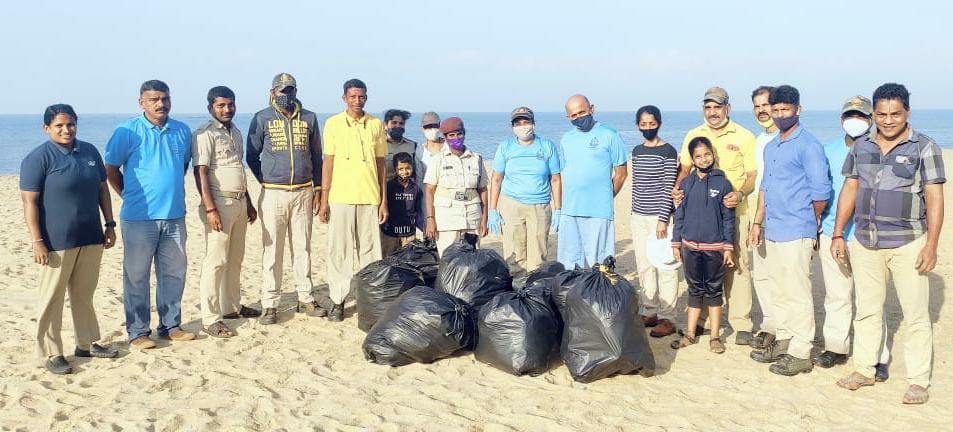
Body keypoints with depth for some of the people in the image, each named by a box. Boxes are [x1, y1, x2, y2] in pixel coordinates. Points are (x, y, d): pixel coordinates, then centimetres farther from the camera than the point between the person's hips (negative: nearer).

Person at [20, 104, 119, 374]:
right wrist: (37, 241, -16)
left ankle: (88, 343, 29)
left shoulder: (90, 151, 8)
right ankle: (50, 353, 11)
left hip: (91, 238, 6)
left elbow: (102, 189, 15)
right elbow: (30, 202, -12)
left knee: (84, 294, 16)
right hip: (56, 242, -6)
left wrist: (110, 225, 11)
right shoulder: (38, 159, -9)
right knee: (52, 298, 2)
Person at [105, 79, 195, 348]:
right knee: (137, 275, 2)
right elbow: (111, 169, -1)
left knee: (174, 273, 11)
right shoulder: (128, 132, -6)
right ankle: (137, 332, 10)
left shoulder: (182, 131, 8)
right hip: (139, 217, -5)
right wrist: (130, 196, 3)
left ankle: (171, 325, 23)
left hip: (174, 215, 5)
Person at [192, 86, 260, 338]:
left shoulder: (236, 133, 15)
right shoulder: (204, 134, -9)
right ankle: (210, 319, -4)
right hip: (220, 203, -8)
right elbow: (200, 173, -15)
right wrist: (210, 209, -22)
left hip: (239, 202, 8)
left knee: (235, 259, 14)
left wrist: (248, 203, 22)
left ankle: (232, 307, 25)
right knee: (216, 261, -7)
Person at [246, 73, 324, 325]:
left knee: (303, 247, 8)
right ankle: (270, 305, 4)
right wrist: (267, 182, 5)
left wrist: (317, 188, 9)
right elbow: (252, 157, 7)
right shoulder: (262, 119, 1)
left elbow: (316, 156, 14)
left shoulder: (308, 119, 9)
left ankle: (305, 299, 16)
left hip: (303, 192, 3)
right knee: (272, 250, -1)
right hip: (273, 193, -2)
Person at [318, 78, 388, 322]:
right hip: (340, 198, -1)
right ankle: (338, 301, 10)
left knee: (370, 250, 4)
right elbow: (328, 163, 3)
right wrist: (324, 200, -1)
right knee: (339, 251, 2)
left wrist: (384, 200, 5)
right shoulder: (333, 124, 3)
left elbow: (381, 164, 9)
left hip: (370, 198, 1)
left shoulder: (376, 125, 7)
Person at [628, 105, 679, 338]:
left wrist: (663, 220, -15)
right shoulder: (637, 151, 12)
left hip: (659, 217, -6)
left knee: (665, 268, -3)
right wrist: (634, 213, 17)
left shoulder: (668, 152, -7)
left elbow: (668, 188, -11)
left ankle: (667, 318, 2)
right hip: (639, 217, 6)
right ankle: (650, 312, 20)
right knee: (644, 267, 10)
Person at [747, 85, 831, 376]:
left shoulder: (808, 146, -11)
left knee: (797, 294, -2)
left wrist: (809, 221, 1)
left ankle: (801, 354, 5)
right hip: (773, 232, 8)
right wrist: (758, 223, 17)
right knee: (778, 292, 15)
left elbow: (822, 193, -12)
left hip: (796, 234, -8)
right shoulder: (770, 148, 15)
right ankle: (784, 342, 27)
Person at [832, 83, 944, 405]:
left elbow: (935, 199, -7)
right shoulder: (861, 146, 8)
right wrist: (837, 235, 9)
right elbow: (849, 190, 13)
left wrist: (931, 245, -13)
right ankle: (863, 369, 24)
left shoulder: (924, 148, -4)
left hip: (907, 243, -4)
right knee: (866, 310, 12)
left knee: (916, 315, 0)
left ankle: (918, 381, 9)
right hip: (865, 242, 4)